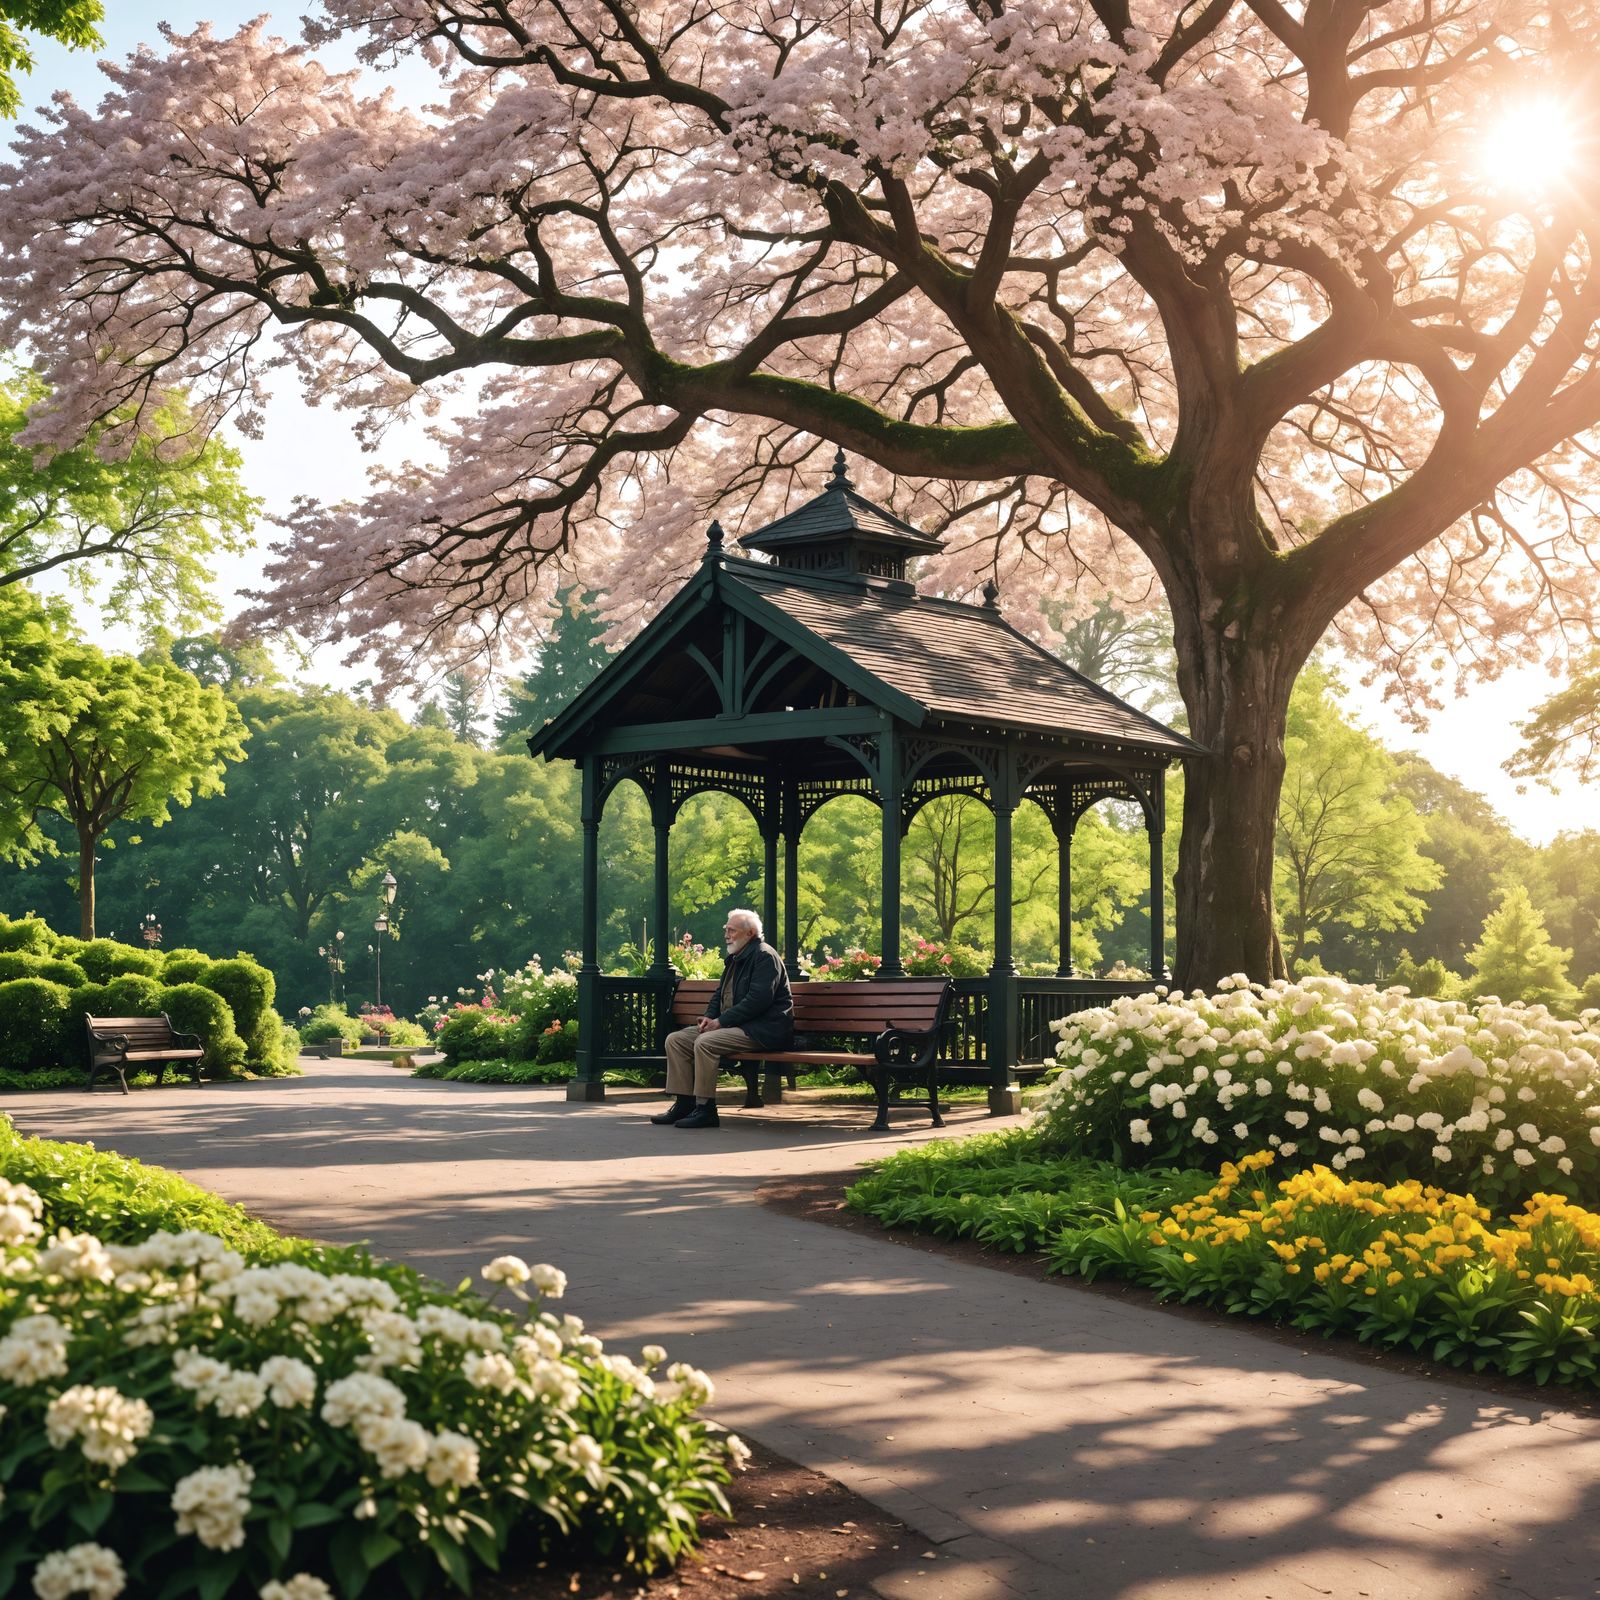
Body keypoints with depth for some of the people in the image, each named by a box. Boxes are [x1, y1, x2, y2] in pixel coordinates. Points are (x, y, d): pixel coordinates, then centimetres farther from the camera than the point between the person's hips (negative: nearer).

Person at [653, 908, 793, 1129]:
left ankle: (705, 1109, -24)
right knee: (675, 1040, -1)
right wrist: (709, 1017, 4)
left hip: (761, 1031, -10)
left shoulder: (764, 957, -11)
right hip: (729, 1024, 10)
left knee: (705, 1042, -31)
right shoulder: (735, 958, 20)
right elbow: (720, 994, 26)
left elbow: (758, 1000, -21)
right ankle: (683, 1103, -3)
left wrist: (721, 1021, -19)